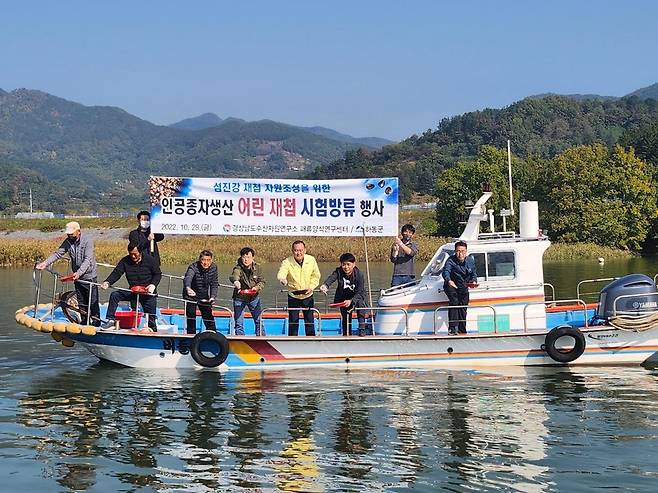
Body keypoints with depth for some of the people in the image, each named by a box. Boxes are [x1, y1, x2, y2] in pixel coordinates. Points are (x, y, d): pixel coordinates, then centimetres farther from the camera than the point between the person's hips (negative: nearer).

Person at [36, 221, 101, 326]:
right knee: (81, 303, 13)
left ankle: (96, 324, 2)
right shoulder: (68, 242, 2)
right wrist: (45, 263, -13)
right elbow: (57, 253, 1)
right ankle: (84, 324, 23)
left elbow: (88, 260, -23)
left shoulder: (87, 240, -16)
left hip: (90, 276, -6)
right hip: (77, 277, 6)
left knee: (93, 303, -4)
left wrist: (79, 273, -34)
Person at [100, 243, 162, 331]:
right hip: (132, 292, 2)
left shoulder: (149, 260, -7)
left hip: (147, 292, -2)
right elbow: (116, 273, -9)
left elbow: (158, 274, 0)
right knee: (114, 295, -16)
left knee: (150, 317, -3)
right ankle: (111, 320, -12)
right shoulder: (125, 261, -3)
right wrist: (108, 282, -29)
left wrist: (153, 285, -19)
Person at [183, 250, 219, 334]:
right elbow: (187, 278, -47)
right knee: (191, 318, -6)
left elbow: (215, 284, -5)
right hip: (191, 295, -4)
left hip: (204, 297, 4)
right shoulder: (193, 267, -27)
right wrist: (188, 288, -69)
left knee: (209, 318, 7)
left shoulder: (213, 268, -12)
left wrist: (212, 297, -21)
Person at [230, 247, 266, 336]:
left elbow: (262, 281, -1)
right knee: (239, 323, 2)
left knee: (259, 321, 9)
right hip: (240, 298, -3)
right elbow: (234, 276, -41)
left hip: (254, 298, 3)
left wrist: (256, 288, -22)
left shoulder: (257, 268, -5)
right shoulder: (238, 268, -19)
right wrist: (235, 281, -64)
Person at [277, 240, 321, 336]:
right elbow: (281, 274, -34)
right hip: (293, 297, -1)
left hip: (308, 296, 2)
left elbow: (316, 276, 2)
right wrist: (282, 279, -57)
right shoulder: (287, 262, -18)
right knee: (293, 322, 5)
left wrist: (311, 287, -14)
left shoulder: (311, 260, -10)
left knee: (310, 322, 10)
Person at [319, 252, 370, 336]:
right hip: (343, 299, 3)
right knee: (345, 317, 3)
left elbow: (359, 293, -27)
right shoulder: (339, 271, -16)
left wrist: (351, 301, -43)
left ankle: (362, 328, -27)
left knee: (360, 303, -32)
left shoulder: (359, 274, -23)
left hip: (357, 298, -3)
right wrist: (325, 285, -60)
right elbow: (331, 277, -38)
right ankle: (347, 334, 25)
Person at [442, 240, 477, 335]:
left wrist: (474, 281, -17)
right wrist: (449, 280, -58)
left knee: (463, 306, 5)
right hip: (451, 286, -5)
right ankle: (452, 328, -27)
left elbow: (474, 274, 6)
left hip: (463, 287, 5)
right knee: (454, 302, -26)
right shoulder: (451, 260, -21)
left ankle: (462, 330, 18)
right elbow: (446, 271, -37)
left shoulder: (470, 261, -5)